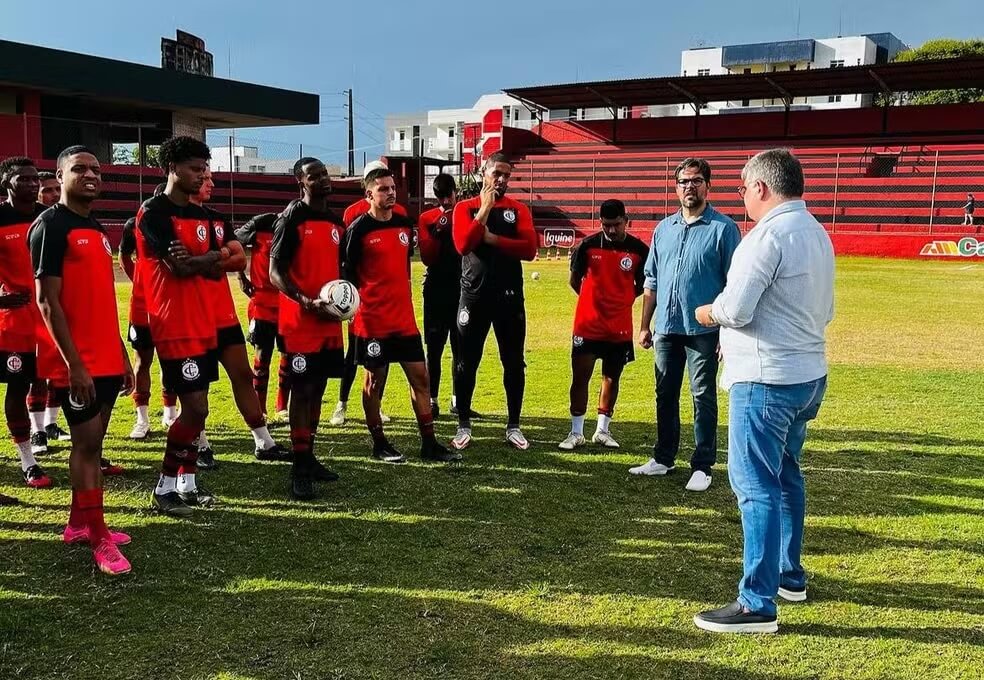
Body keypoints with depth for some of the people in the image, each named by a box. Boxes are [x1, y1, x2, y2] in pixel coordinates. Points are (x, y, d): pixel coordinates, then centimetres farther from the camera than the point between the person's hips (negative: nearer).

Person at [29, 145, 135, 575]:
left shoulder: (97, 230, 15)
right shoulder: (50, 226, -11)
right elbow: (47, 301, -16)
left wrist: (122, 355, 18)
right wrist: (74, 363, -20)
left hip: (106, 358, 8)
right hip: (77, 363, -8)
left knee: (90, 441, 14)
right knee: (87, 443, -4)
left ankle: (78, 523, 24)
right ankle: (99, 538, 3)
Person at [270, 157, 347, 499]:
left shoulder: (336, 221, 14)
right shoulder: (291, 219, -9)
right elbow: (275, 271, -13)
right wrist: (307, 302, -24)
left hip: (331, 322, 7)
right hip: (300, 323, -7)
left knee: (317, 388, 12)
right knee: (301, 390, -5)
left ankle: (309, 457, 23)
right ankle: (299, 468, 1)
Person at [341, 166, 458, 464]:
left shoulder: (405, 225, 9)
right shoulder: (359, 229, -9)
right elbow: (348, 274, -6)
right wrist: (355, 309, -10)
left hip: (404, 319, 6)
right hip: (372, 321, -6)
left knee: (420, 377, 6)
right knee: (374, 380, 5)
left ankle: (429, 444, 13)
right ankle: (379, 444, 18)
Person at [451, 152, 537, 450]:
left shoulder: (518, 209, 6)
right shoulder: (465, 207, 4)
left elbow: (530, 249, -9)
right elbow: (463, 245, -14)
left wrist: (492, 238, -13)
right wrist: (485, 210, -14)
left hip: (510, 297, 1)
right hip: (474, 296, -1)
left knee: (514, 363, 6)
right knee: (467, 363, 4)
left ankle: (513, 426, 17)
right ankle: (464, 425, 16)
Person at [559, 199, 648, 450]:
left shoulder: (639, 250, -2)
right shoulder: (588, 245, -4)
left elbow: (642, 285, 12)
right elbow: (575, 280, 8)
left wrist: (620, 300, 7)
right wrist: (595, 299, 10)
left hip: (620, 327, 1)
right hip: (587, 325, -1)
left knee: (612, 378, 11)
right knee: (580, 377, 0)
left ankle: (603, 430, 23)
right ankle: (576, 432, 10)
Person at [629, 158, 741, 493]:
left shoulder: (723, 228, -5)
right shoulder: (664, 228, 11)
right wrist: (645, 325, 12)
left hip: (703, 330, -5)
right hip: (666, 328, 5)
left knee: (703, 398, 2)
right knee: (665, 395, 13)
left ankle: (702, 466, 10)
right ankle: (663, 458, 25)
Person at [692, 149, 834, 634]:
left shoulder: (769, 235, -17)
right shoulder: (817, 234, 13)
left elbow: (735, 308, -20)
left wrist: (708, 313, -1)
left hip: (766, 379, -10)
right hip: (809, 375, 10)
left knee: (756, 484, -6)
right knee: (785, 475, 21)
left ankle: (758, 604, -3)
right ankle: (789, 575, 33)